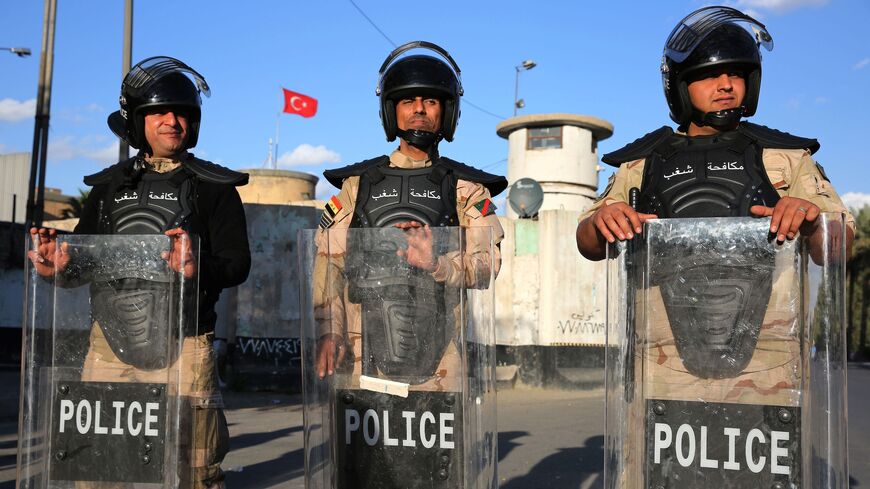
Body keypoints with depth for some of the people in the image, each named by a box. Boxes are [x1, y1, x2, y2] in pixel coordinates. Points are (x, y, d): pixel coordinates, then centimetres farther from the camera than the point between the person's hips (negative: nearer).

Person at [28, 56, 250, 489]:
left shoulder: (213, 187, 5)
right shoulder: (109, 185, 16)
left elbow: (238, 263, -4)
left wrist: (200, 269, -25)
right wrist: (61, 262, -7)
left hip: (182, 346, -3)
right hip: (110, 343, 4)